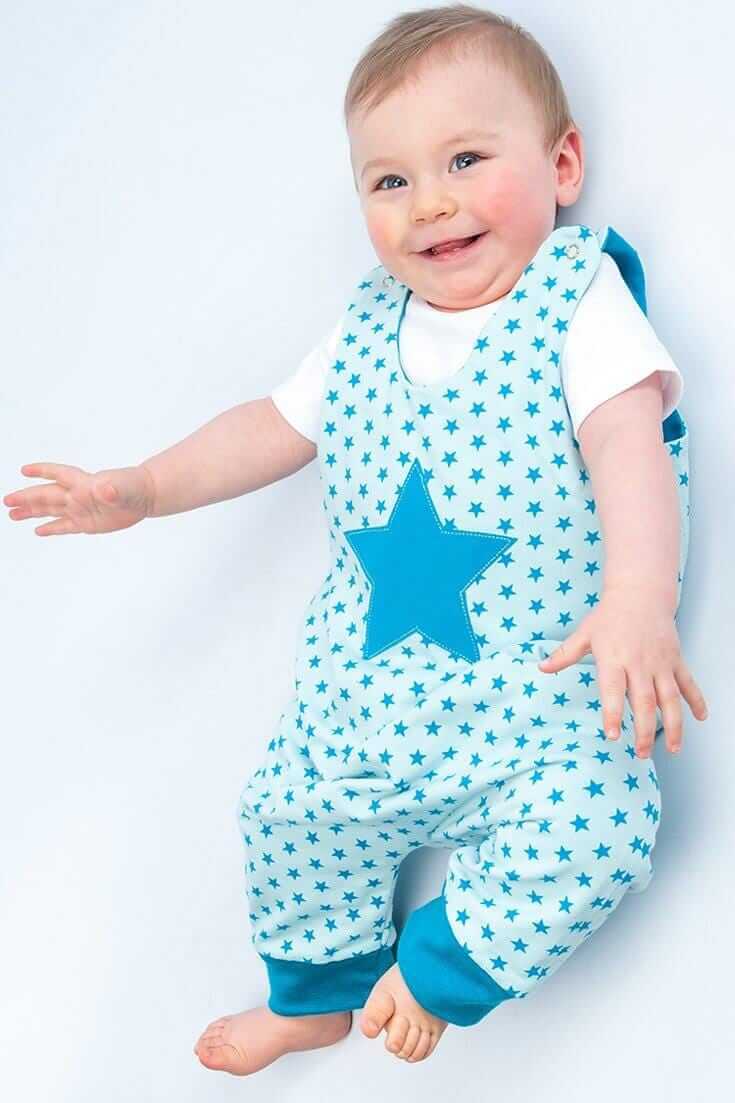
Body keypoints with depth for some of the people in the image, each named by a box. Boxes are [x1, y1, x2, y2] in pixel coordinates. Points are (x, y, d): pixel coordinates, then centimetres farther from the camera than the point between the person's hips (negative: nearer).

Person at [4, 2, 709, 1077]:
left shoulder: (579, 299, -10)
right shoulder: (365, 330, 7)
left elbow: (626, 436, -24)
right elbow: (275, 426, 19)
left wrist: (636, 594, -40)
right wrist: (140, 490, 13)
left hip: (543, 695, -5)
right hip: (370, 686, 6)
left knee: (591, 830, -27)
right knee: (286, 815, 11)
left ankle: (435, 969, 0)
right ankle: (319, 996, 40)